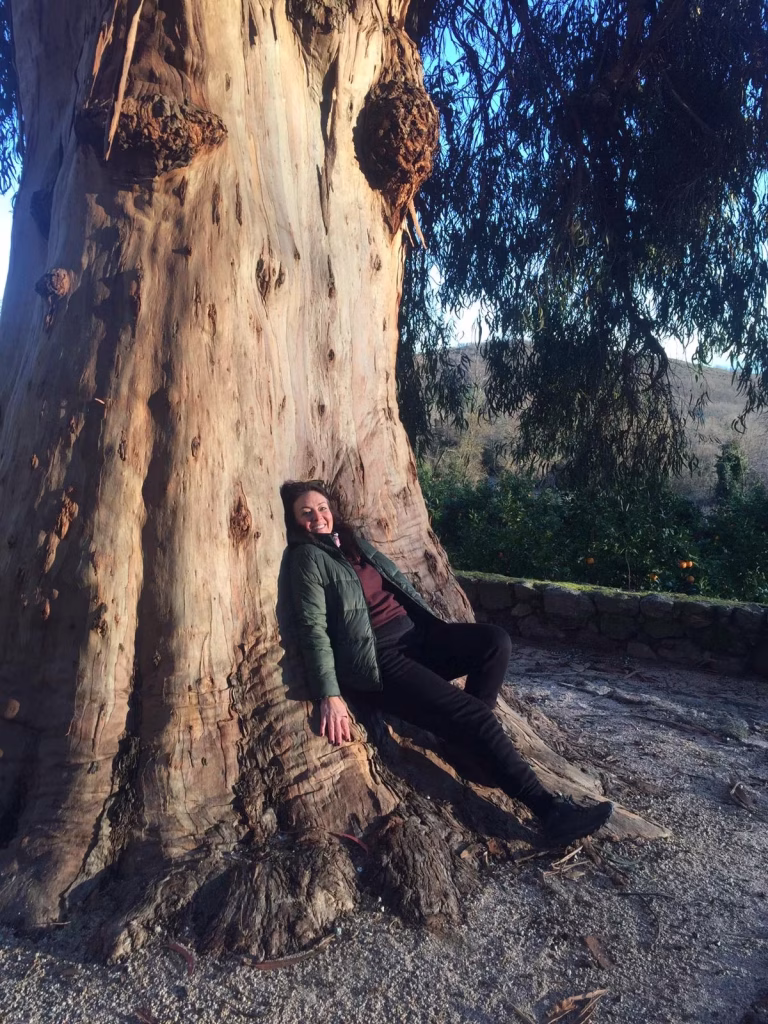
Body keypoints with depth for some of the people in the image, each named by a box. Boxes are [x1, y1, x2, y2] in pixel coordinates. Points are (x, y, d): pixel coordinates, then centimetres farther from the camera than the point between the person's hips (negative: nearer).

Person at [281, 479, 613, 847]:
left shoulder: (353, 541, 18)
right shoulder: (309, 558, -4)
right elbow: (314, 629, -12)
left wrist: (435, 625, 19)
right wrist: (330, 696, -20)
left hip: (416, 633, 7)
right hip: (380, 660, -7)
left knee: (496, 640, -15)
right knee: (474, 715, -18)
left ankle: (468, 740, -2)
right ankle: (548, 808, -12)